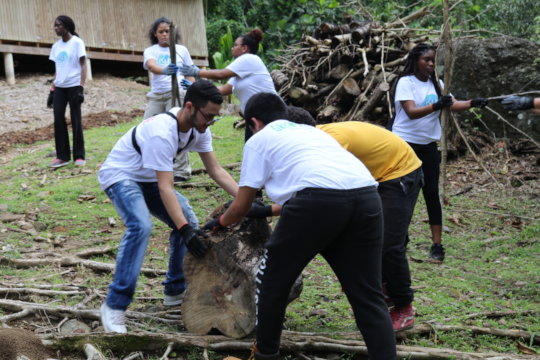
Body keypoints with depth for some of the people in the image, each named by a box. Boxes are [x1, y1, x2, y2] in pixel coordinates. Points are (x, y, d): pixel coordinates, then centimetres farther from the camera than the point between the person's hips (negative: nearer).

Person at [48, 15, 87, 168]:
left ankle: (79, 156, 5)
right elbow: (57, 69, 16)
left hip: (74, 85, -5)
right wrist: (52, 88, 9)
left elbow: (83, 65, -6)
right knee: (58, 119, -1)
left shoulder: (77, 42, -4)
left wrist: (81, 86, -15)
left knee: (75, 120, -2)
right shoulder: (56, 46, 12)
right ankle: (62, 156, 5)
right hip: (59, 87, 5)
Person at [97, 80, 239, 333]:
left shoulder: (199, 129, -10)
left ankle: (176, 291, 14)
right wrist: (185, 230, -44)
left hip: (148, 179, 9)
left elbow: (216, 171, -5)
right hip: (119, 175, -9)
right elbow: (165, 188, -38)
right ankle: (114, 306, -26)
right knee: (140, 226, -31)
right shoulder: (162, 132, -35)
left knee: (188, 221, 0)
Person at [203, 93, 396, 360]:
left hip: (319, 198, -5)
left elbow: (240, 206, 24)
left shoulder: (259, 140, 22)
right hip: (366, 197, 6)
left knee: (272, 281, 16)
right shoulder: (311, 131, 39)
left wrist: (220, 222, 46)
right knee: (367, 296, 11)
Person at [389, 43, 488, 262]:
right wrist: (436, 106, -38)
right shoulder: (405, 82, -9)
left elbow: (453, 105, -4)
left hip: (428, 146, 4)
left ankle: (437, 244, 3)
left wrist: (472, 103, -23)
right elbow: (411, 112, -22)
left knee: (432, 193, 1)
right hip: (405, 143, -4)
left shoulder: (436, 84, 7)